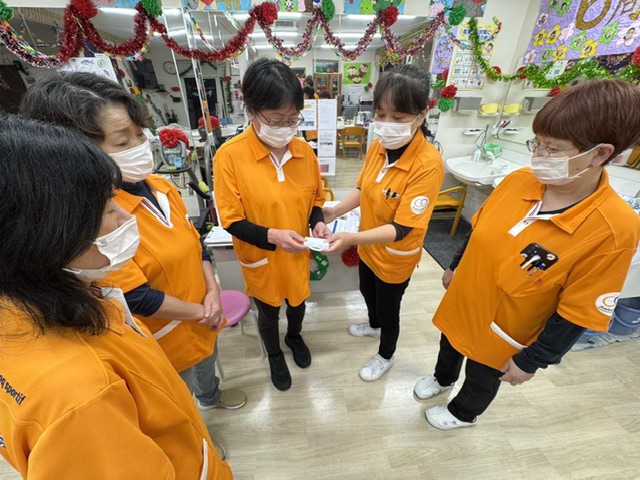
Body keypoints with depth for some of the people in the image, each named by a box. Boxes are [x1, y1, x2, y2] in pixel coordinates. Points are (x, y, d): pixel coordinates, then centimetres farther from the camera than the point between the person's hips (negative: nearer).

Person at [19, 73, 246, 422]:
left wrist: (213, 292, -9)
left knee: (206, 363, 35)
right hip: (167, 335, -6)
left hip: (203, 314, 7)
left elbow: (196, 242, 0)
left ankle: (211, 396, 67)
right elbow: (138, 299, -26)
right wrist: (199, 311, -14)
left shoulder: (160, 186, -6)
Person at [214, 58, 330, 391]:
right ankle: (274, 355, 55)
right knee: (268, 313, 22)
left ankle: (294, 337, 62)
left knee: (297, 302, 27)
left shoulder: (304, 151, -7)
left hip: (298, 256, 4)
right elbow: (231, 221, -16)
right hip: (261, 261, -3)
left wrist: (317, 223, -15)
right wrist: (272, 236, -31)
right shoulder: (230, 156, -19)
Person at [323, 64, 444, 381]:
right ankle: (373, 325, 64)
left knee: (388, 309, 17)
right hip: (369, 246, 7)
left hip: (395, 257, -6)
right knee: (367, 291, 30)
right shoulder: (378, 146, -9)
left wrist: (351, 238, -42)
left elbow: (401, 229, -31)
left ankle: (386, 356, 49)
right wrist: (336, 211, -10)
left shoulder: (428, 164, -29)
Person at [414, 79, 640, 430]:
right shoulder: (518, 180, -14)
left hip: (504, 333, -4)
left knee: (482, 376, 26)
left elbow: (578, 313, -19)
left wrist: (532, 360, -12)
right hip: (462, 302, 4)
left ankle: (464, 412, 59)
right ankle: (442, 378, 65)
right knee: (450, 345, 31)